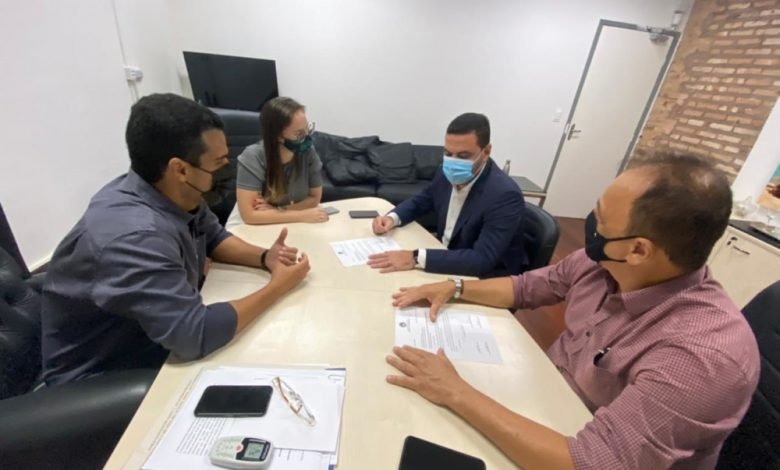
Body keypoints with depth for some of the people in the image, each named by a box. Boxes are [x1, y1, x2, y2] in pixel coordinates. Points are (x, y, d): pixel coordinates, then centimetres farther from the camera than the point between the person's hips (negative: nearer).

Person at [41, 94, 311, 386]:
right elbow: (196, 335, -37)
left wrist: (263, 258, -13)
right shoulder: (134, 235, -36)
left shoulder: (173, 193, -11)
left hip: (160, 342, 7)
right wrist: (277, 287, -26)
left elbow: (213, 235, 5)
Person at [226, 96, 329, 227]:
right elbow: (249, 215, -23)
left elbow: (315, 198, -3)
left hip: (286, 226, 4)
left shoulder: (308, 151, -13)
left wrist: (280, 211, -17)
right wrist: (302, 215, -24)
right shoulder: (253, 157, -21)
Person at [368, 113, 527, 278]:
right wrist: (392, 218, -9)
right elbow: (420, 201, 11)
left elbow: (482, 260, -35)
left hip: (485, 281, -6)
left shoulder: (505, 195, -27)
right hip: (446, 262, 6)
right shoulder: (448, 174, -7)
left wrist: (416, 258, -40)